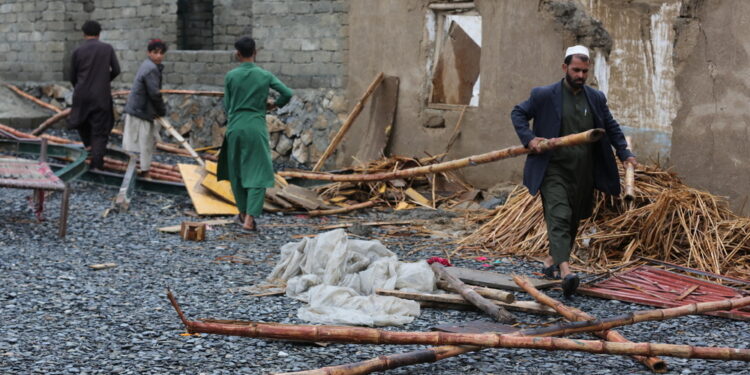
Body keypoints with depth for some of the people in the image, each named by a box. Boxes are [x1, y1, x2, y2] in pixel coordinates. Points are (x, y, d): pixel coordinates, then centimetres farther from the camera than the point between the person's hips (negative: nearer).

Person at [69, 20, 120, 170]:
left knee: (81, 120, 28)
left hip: (82, 95, 0)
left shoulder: (78, 51, -2)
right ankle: (96, 163, -5)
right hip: (101, 95, 0)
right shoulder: (108, 48, -1)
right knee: (100, 131, 2)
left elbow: (73, 76, 4)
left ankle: (88, 144, 15)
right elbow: (116, 70, 1)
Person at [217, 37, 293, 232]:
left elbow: (227, 106, 4)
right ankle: (249, 218, -13)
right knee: (258, 174, -1)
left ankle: (243, 212, 28)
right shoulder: (265, 76, -2)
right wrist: (274, 105, 16)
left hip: (235, 128, 1)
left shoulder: (231, 76, -2)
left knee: (236, 172, 17)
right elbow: (287, 93, -3)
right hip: (257, 128, -1)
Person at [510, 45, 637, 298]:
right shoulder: (544, 95, -3)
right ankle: (565, 271, -30)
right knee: (559, 217, -17)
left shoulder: (596, 98, 10)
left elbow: (611, 127, 18)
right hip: (554, 170, -5)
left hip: (583, 174, 5)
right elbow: (518, 113, 5)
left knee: (573, 221, 13)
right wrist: (528, 138, -11)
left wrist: (625, 153, 7)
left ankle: (552, 261, 31)